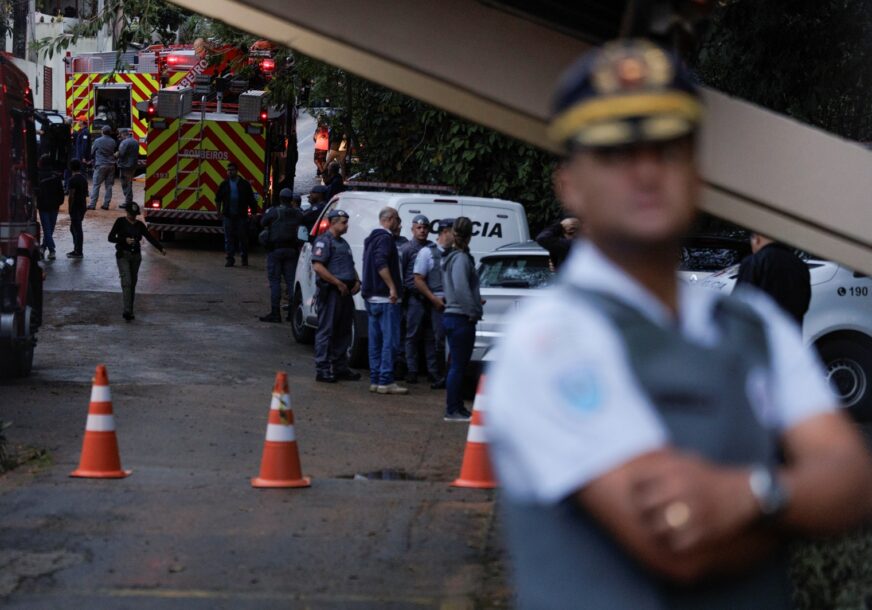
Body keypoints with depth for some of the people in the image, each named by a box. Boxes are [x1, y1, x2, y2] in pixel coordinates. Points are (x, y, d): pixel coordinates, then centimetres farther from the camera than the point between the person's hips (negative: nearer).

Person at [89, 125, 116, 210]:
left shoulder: (97, 141, -6)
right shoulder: (113, 142, 3)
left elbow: (92, 152, 5)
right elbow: (114, 152, 11)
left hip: (100, 165, -3)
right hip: (111, 165, 3)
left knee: (96, 185, -1)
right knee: (109, 185, 7)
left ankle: (93, 204, -6)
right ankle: (106, 204, 6)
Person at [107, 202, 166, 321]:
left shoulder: (140, 225, 10)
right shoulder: (120, 222, -1)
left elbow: (150, 237, 6)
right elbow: (111, 237, -6)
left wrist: (161, 248, -6)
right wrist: (125, 240, -22)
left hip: (136, 256, 5)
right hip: (123, 255, -4)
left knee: (133, 284, 6)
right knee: (126, 282, -17)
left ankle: (130, 311, 13)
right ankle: (127, 311, -25)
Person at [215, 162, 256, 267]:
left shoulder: (245, 184, 1)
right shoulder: (224, 184, 6)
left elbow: (251, 200, 3)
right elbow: (218, 198, 13)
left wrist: (254, 213, -2)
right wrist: (219, 212, 7)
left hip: (241, 216, -2)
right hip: (228, 216, 2)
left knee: (243, 237, 3)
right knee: (228, 238, 1)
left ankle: (244, 258, 15)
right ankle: (230, 258, 6)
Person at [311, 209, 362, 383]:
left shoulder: (343, 243, 22)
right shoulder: (324, 241, -8)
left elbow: (350, 266, 31)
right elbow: (317, 266, -19)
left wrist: (356, 281, 10)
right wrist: (338, 283, -19)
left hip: (345, 292, 9)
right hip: (331, 292, -9)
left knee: (343, 332, 12)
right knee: (327, 331, -6)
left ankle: (340, 367, 20)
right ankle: (322, 370, -5)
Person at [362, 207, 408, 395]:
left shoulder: (372, 238, 19)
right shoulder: (385, 238, -12)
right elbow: (381, 263, -24)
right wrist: (392, 288, -26)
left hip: (372, 297, 10)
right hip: (385, 297, -10)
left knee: (376, 340, 11)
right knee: (390, 341, -10)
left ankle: (375, 380, 13)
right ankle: (385, 381, -13)